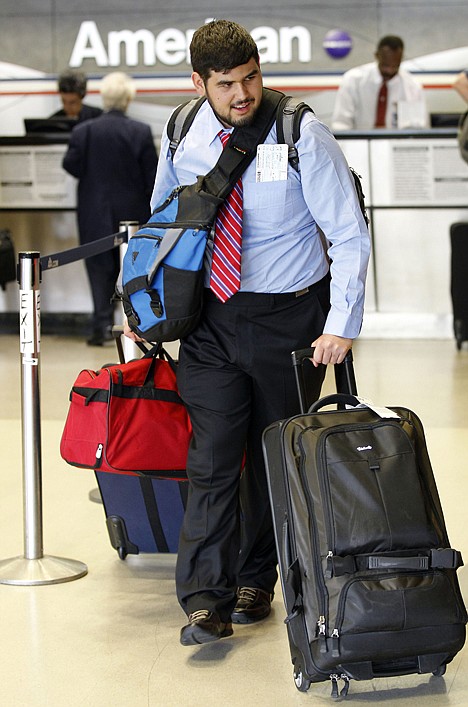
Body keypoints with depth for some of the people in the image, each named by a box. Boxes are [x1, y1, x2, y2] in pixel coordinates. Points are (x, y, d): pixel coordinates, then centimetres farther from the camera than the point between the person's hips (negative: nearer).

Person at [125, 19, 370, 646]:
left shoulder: (302, 135, -13)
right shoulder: (182, 139, -2)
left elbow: (350, 235, -11)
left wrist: (341, 325, -20)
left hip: (291, 316, -2)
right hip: (212, 318, 2)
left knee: (273, 455, 9)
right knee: (212, 455, -7)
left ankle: (255, 581, 25)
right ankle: (207, 600, -6)